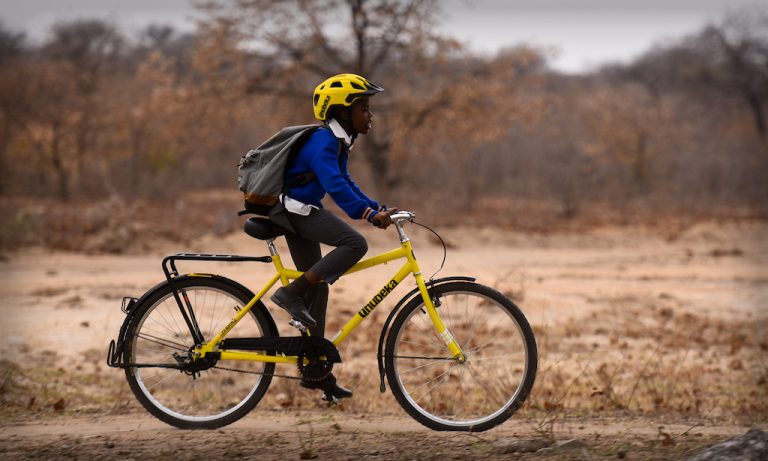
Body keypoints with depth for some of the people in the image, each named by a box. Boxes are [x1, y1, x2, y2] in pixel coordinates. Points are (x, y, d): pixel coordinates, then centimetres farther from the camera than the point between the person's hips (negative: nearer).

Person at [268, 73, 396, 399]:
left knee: (317, 287, 10)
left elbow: (346, 183, 21)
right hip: (293, 208, -10)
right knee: (354, 243, -25)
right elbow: (335, 185, -32)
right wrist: (368, 214, -40)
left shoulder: (337, 142, 14)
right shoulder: (322, 141, -18)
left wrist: (378, 208, 10)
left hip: (299, 213, 10)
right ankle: (290, 294, -19)